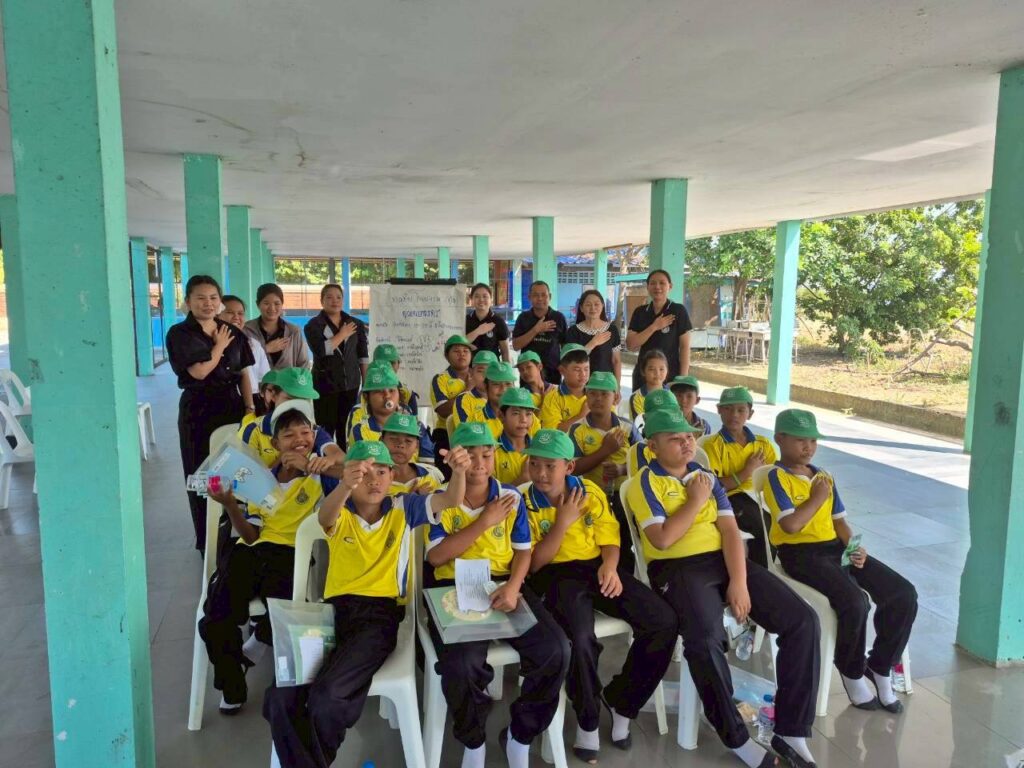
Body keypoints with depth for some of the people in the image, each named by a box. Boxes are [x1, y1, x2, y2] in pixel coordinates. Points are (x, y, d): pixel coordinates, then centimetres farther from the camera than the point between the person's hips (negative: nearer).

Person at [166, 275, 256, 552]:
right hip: (199, 410, -4)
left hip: (232, 406, 4)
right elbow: (199, 371, -16)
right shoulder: (180, 333, -5)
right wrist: (220, 345, -4)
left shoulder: (233, 333, 10)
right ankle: (207, 540, 15)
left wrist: (250, 407, 3)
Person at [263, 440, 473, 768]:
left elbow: (450, 500, -6)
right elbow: (326, 516, -22)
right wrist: (345, 485, -46)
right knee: (280, 697, -20)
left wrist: (458, 472, -31)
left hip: (381, 614, -2)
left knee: (327, 696, -26)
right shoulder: (340, 513, 4)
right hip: (335, 610, 2)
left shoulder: (403, 508, 7)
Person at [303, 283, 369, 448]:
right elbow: (321, 350, -20)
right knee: (326, 427, -4)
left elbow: (363, 355, 10)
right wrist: (342, 335, -11)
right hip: (325, 384, -3)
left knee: (346, 428, 8)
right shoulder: (313, 325, -2)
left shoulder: (356, 324, 8)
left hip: (351, 383, 3)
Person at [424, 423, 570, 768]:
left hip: (504, 584, 3)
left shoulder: (511, 498, 8)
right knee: (461, 663, -32)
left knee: (556, 650, -20)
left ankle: (520, 736, 6)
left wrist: (513, 586, -15)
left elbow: (523, 551, 6)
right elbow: (436, 556, -7)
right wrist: (484, 523, -12)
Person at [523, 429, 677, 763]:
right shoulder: (525, 503, -4)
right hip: (556, 574, -4)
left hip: (599, 567, 4)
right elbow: (533, 564, -8)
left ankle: (620, 698, 9)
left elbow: (608, 538, 7)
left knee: (665, 623, -15)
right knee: (581, 638, -35)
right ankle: (587, 720, -3)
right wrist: (562, 522, -18)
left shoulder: (590, 491, 6)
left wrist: (610, 565, -16)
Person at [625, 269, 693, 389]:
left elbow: (685, 347, -4)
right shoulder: (640, 312, 6)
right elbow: (630, 345, -3)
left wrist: (683, 378, -9)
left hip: (671, 374, -3)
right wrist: (654, 327, -12)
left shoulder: (678, 311, -4)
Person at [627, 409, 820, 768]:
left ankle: (792, 731, -1)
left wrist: (739, 582, -10)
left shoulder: (706, 476, 15)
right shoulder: (645, 483, -2)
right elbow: (662, 539, -14)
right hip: (677, 567, -6)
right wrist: (695, 501, -6)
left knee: (802, 619, -9)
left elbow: (729, 530, 4)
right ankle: (736, 737, -11)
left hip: (725, 558, 6)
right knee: (705, 638, -34)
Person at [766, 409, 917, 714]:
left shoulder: (824, 476, 16)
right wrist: (817, 498, -8)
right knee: (855, 602, -30)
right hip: (801, 553, -8)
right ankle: (852, 673, -2)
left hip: (836, 547, 8)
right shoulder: (777, 477, -7)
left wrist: (854, 547, -2)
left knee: (904, 594, -6)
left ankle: (880, 667, 10)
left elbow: (839, 520, 17)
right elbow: (791, 524, -20)